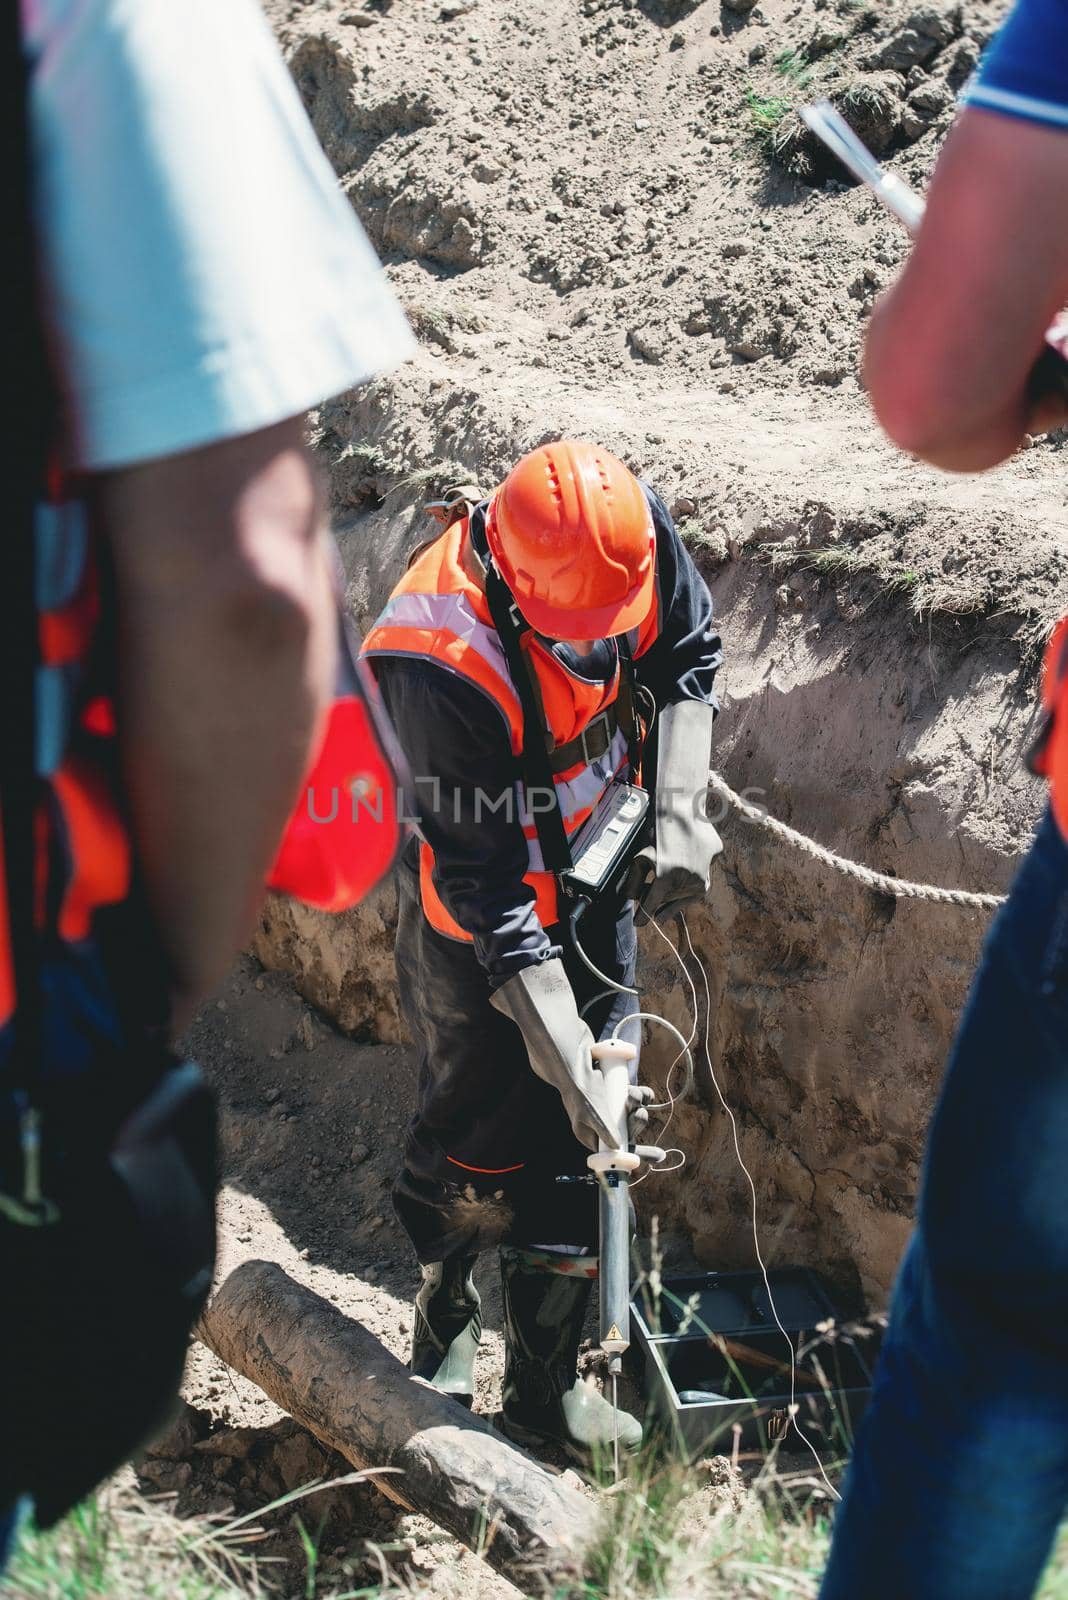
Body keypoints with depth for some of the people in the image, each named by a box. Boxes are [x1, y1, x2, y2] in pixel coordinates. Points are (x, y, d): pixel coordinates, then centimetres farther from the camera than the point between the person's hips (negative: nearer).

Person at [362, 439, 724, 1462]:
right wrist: (568, 1058, -33)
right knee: (482, 1138, 1)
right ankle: (442, 1324, 29)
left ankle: (545, 1387, 20)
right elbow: (488, 881, -31)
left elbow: (687, 657, 0)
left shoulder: (634, 528, -20)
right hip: (480, 914, -5)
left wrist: (678, 812, -14)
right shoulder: (444, 666, -35)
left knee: (580, 1147, 7)